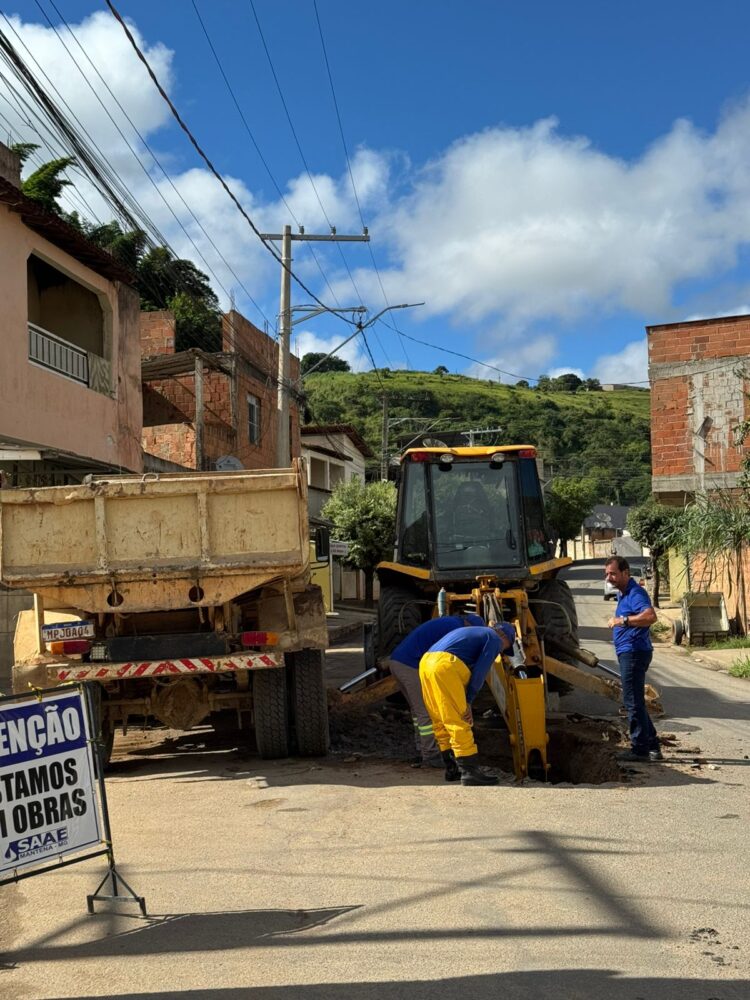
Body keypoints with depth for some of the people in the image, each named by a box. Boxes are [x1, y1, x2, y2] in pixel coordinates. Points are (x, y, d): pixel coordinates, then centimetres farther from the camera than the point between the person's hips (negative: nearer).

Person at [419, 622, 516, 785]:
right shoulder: (494, 639, 10)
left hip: (426, 662, 9)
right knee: (459, 721, -6)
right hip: (445, 666, -9)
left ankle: (452, 768, 23)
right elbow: (479, 671, -3)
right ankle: (470, 772, -4)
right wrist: (468, 701, 1)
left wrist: (465, 702, 24)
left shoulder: (471, 632, 35)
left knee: (441, 721, 15)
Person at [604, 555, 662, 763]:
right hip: (628, 652, 11)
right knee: (635, 701, 15)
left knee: (633, 701, -6)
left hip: (634, 652, -11)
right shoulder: (624, 594, 18)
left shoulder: (635, 593, -15)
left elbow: (650, 616, -32)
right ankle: (652, 746, 21)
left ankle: (640, 749, 0)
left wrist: (622, 621, -29)